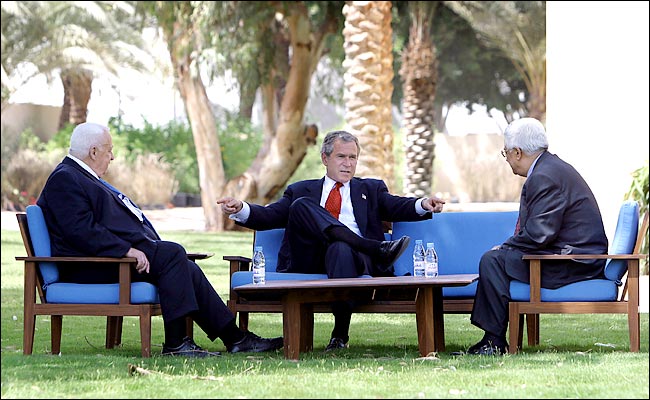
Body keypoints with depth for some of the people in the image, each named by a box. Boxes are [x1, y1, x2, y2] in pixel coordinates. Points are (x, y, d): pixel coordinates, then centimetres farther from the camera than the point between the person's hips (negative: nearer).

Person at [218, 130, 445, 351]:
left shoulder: (371, 189, 28)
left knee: (340, 249, -37)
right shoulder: (301, 191, 28)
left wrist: (423, 205, -13)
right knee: (301, 206, -23)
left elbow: (398, 207, 10)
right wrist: (240, 209, -6)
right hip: (312, 261, 1)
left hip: (356, 256, -1)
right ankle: (378, 249, -35)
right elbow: (270, 216, 15)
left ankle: (341, 333, -37)